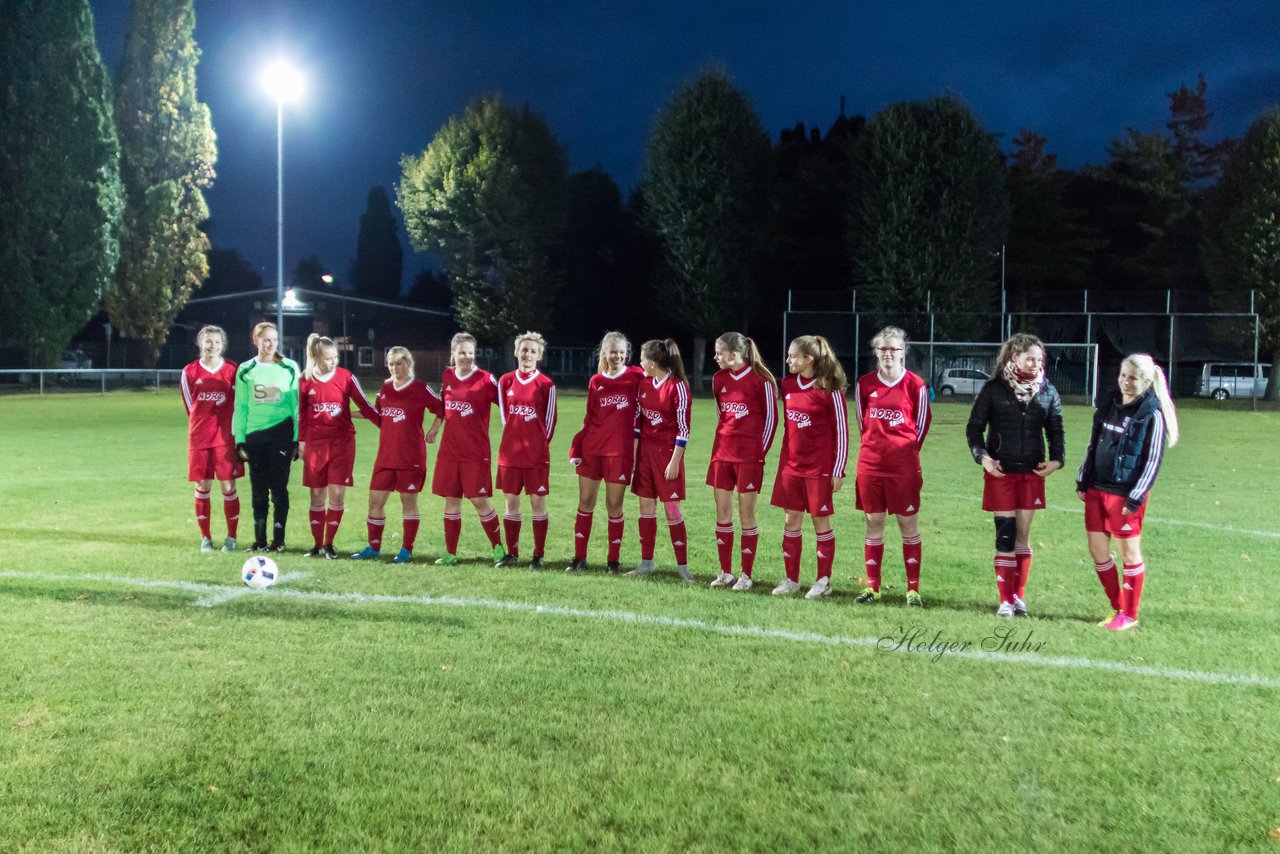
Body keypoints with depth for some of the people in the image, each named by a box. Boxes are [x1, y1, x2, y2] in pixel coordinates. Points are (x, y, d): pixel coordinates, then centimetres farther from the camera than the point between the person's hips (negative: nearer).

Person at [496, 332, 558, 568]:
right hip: (510, 451, 3)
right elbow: (505, 415, 12)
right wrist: (514, 439, 8)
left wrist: (540, 443, 1)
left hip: (536, 453, -3)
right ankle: (511, 553, 17)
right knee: (511, 501, 8)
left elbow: (550, 419, 1)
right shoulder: (505, 381, 6)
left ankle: (538, 555, 9)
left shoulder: (546, 384, -4)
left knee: (537, 502, 1)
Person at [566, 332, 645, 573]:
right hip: (591, 450, 3)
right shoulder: (596, 382, 8)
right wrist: (576, 448, 3)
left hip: (620, 451, -3)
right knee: (585, 503, 6)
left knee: (614, 505, 2)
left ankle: (613, 560, 13)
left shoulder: (636, 376, 0)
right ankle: (579, 557, 16)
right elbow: (589, 418, 9)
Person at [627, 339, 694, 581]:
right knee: (646, 505, 8)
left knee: (671, 508, -5)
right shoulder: (644, 382, 7)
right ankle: (646, 563, 16)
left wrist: (675, 461, -15)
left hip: (668, 452, -6)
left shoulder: (677, 386, -12)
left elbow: (683, 427, -13)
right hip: (645, 450, 6)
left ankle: (682, 566, 5)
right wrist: (633, 452, 10)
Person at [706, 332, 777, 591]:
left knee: (746, 514, 0)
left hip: (749, 455, -5)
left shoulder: (761, 380, -9)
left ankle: (746, 575, 9)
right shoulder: (719, 378, 7)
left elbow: (771, 417, -4)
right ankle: (725, 572, 16)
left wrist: (761, 451, -5)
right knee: (722, 512, 7)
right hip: (722, 452, 6)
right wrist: (726, 439, 16)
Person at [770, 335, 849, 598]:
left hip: (819, 467, -6)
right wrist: (785, 459, 16)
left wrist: (838, 471, -9)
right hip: (791, 465, 6)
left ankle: (824, 581, 15)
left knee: (820, 520, 3)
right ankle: (791, 579, 17)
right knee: (791, 519, 8)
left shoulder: (829, 390, -11)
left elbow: (842, 432, -8)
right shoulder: (788, 385, 6)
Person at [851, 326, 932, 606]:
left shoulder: (915, 384, -4)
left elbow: (922, 423, 7)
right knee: (873, 523, 8)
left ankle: (913, 588, 9)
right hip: (870, 463, 3)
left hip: (904, 465, -2)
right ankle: (872, 586, 15)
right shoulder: (865, 383, 3)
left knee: (908, 524, 2)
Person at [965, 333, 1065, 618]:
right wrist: (982, 456, -14)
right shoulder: (993, 389, -3)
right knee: (1005, 534, -4)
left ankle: (1019, 595, 16)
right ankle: (1006, 599, 2)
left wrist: (1057, 459, -4)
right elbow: (974, 427, 0)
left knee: (1023, 534, 7)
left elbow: (1055, 430, 12)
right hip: (1000, 471, -3)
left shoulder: (1048, 392, 6)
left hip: (1032, 472, 3)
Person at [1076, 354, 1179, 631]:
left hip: (1126, 495, -6)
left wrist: (1135, 499, -14)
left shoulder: (1152, 415, -11)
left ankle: (1129, 615, 17)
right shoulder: (1109, 405, 7)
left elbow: (1153, 461, -11)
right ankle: (1117, 607, 24)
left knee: (1129, 553, 4)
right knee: (1097, 551, 9)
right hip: (1097, 490, 6)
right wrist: (1083, 481, 12)